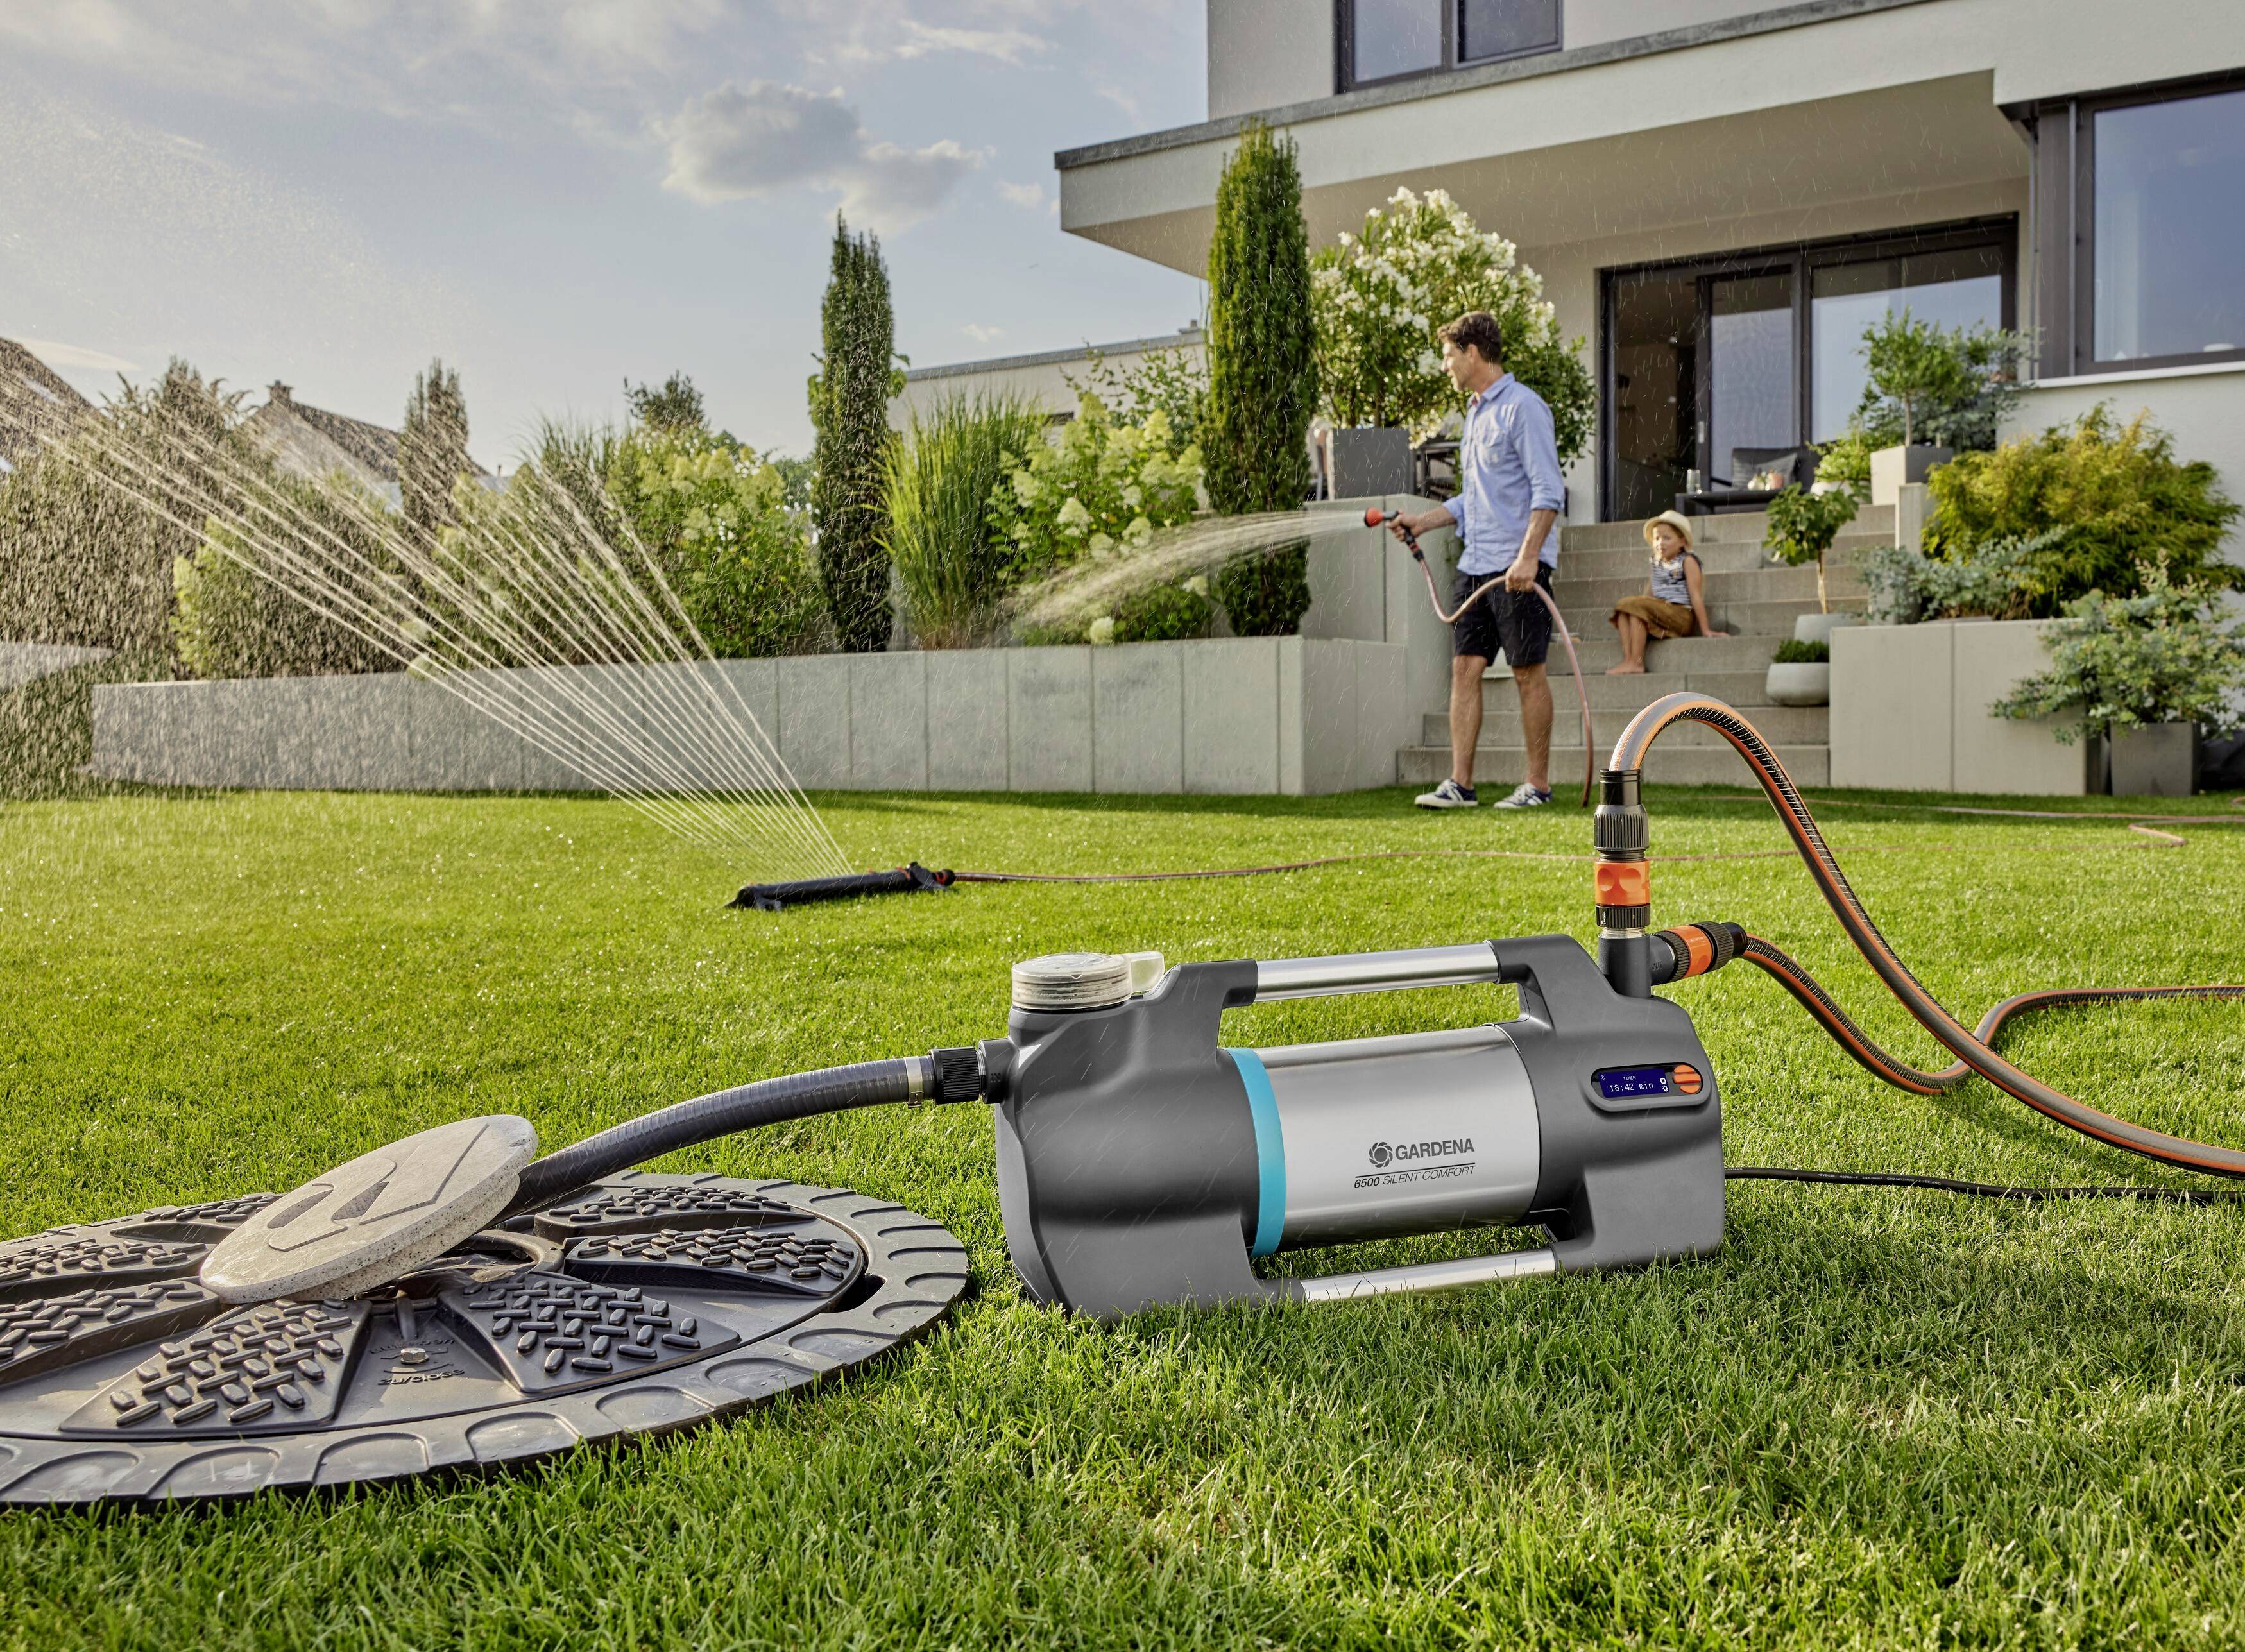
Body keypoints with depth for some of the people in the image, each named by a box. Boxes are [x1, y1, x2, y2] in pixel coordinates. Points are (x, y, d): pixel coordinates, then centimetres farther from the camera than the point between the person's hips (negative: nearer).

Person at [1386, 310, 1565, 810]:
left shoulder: (1523, 407, -8)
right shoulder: (1475, 413, 19)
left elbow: (1548, 491, -15)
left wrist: (1528, 555, -24)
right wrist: (1422, 522, 17)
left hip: (1519, 565, -8)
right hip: (1475, 563, 8)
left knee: (1528, 672, -1)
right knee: (1465, 667, 2)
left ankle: (1538, 784, 6)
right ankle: (1460, 783, 2)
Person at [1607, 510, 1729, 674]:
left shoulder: (1687, 561, -3)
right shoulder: (1657, 563, 16)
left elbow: (1696, 596, -8)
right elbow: (1651, 595, 17)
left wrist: (1705, 630, -10)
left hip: (1682, 615, -7)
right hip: (1660, 614, 7)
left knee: (1636, 606, -23)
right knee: (1623, 608, -7)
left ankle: (1636, 663, -28)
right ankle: (1628, 659, -23)